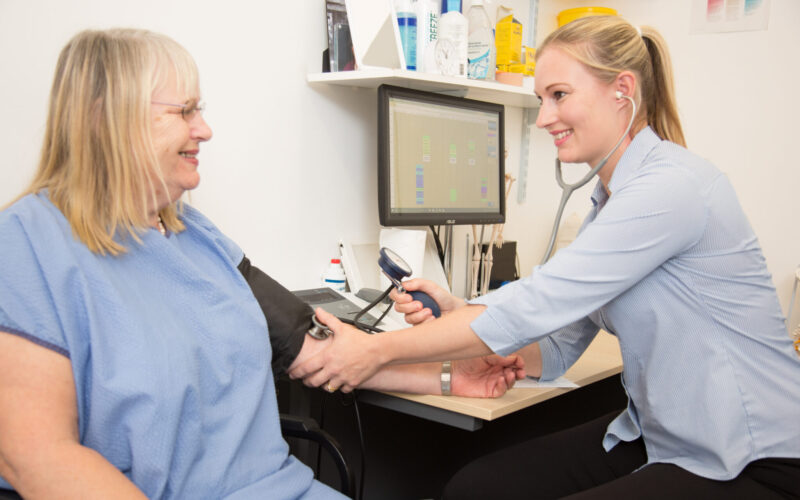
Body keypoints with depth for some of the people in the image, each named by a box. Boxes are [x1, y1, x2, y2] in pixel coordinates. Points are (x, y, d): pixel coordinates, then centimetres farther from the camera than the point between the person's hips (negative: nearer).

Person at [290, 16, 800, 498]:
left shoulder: (671, 187, -21)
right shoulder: (611, 199, 8)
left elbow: (535, 306, -26)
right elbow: (555, 349, 5)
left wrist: (379, 349, -20)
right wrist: (456, 314, -11)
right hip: (653, 435, 8)